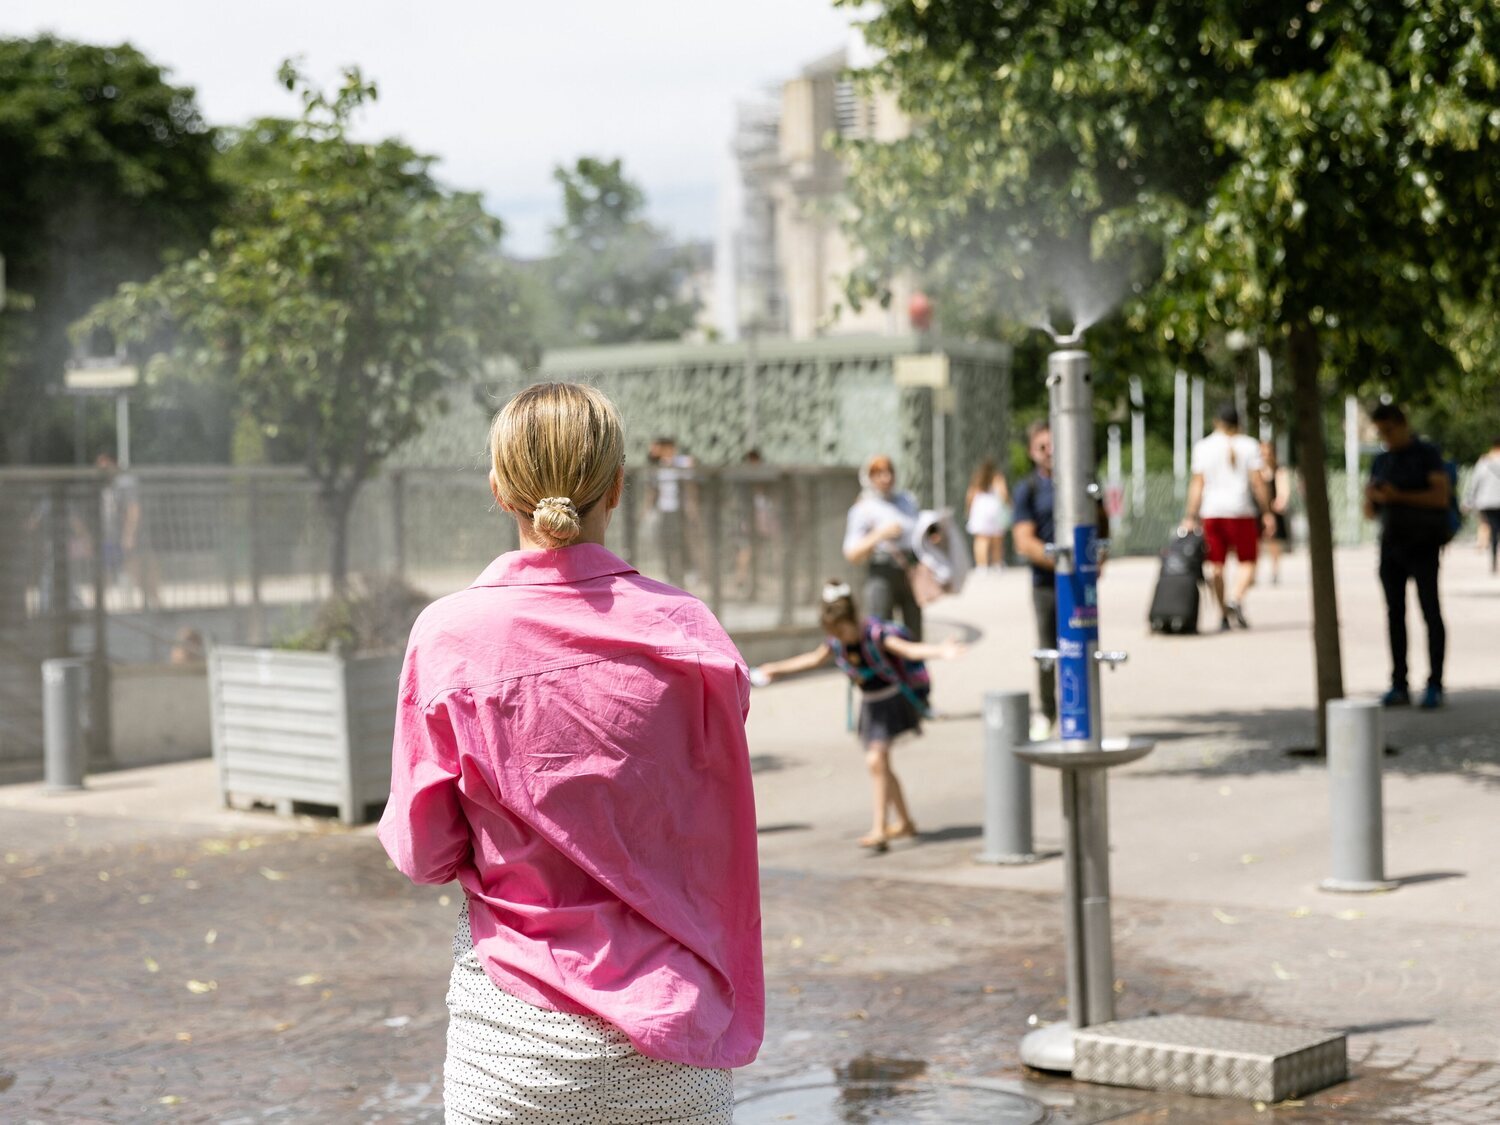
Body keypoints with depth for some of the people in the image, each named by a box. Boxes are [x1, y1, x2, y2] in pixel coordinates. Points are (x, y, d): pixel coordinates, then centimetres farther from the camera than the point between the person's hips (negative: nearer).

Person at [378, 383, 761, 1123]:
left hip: (513, 1042, -1)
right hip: (671, 1026, 1)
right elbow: (724, 839, 1)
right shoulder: (682, 630, -7)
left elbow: (423, 854, -4)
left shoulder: (448, 637, -9)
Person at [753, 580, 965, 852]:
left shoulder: (876, 634, -23)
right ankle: (904, 823, 31)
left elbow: (910, 649, -35)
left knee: (875, 760, -21)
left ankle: (879, 830, -21)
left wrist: (939, 651, -53)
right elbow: (814, 659, 16)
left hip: (893, 699, -7)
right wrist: (778, 668, 25)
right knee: (880, 766, 14)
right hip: (870, 704, 8)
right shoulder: (835, 642, -3)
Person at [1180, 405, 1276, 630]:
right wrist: (1267, 512, 2)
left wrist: (1191, 517, 1)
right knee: (1247, 562, 4)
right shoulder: (1248, 446, 2)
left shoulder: (1202, 447, 4)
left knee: (1216, 565, 6)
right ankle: (1236, 599, -21)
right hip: (1241, 511, -2)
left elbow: (1197, 484, 0)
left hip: (1211, 511, 2)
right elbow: (1258, 482, -3)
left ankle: (1223, 614, 6)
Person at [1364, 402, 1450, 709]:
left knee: (1431, 611, -5)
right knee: (1394, 612, 2)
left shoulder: (1426, 454, -2)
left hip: (1422, 544, -5)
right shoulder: (1381, 462, 15)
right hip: (1391, 543, 6)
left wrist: (1399, 496, -21)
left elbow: (1441, 496, -13)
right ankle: (1399, 686, 4)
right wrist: (1372, 497, -8)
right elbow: (1370, 512, 15)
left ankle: (1434, 686, -5)